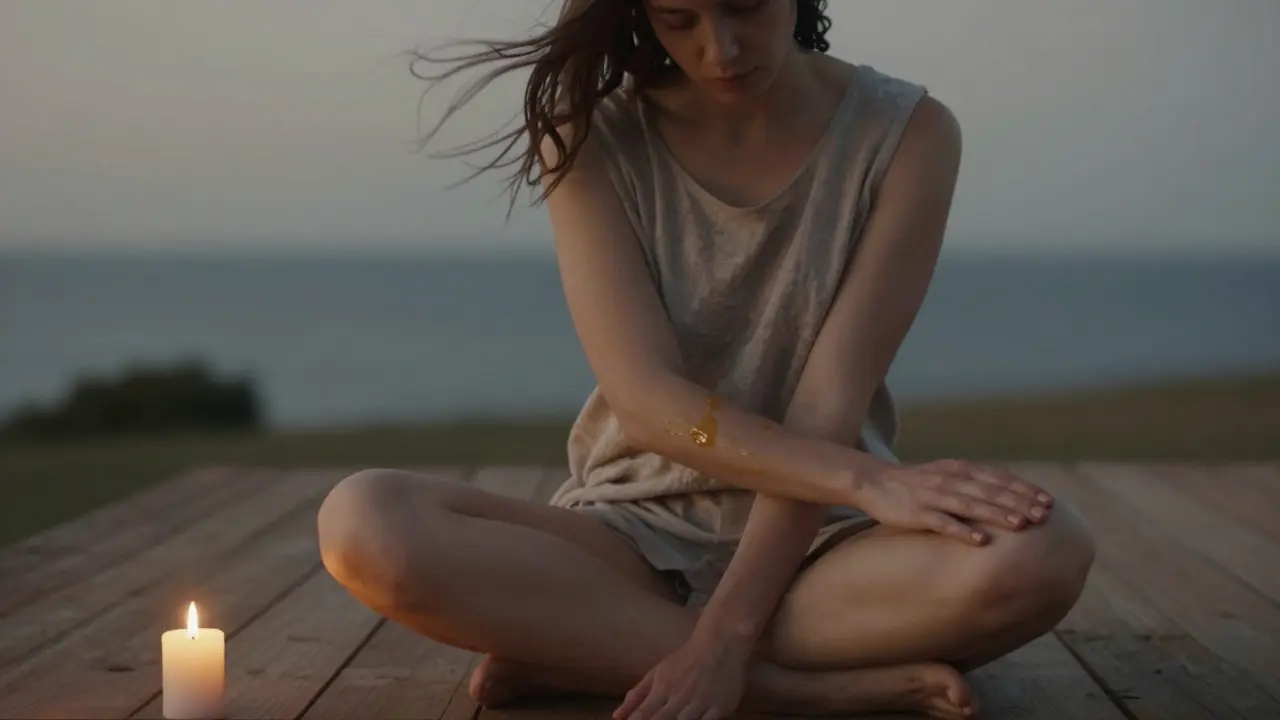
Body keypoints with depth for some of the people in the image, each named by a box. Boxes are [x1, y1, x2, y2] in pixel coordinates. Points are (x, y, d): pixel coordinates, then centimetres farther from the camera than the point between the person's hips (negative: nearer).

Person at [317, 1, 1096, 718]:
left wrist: (727, 633, -25)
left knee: (1041, 553, -34)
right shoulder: (594, 135, -6)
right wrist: (864, 480, -31)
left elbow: (832, 403, -15)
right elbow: (646, 399, -16)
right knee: (365, 525, -29)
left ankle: (571, 651, -23)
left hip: (823, 538, 0)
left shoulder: (907, 133, -8)